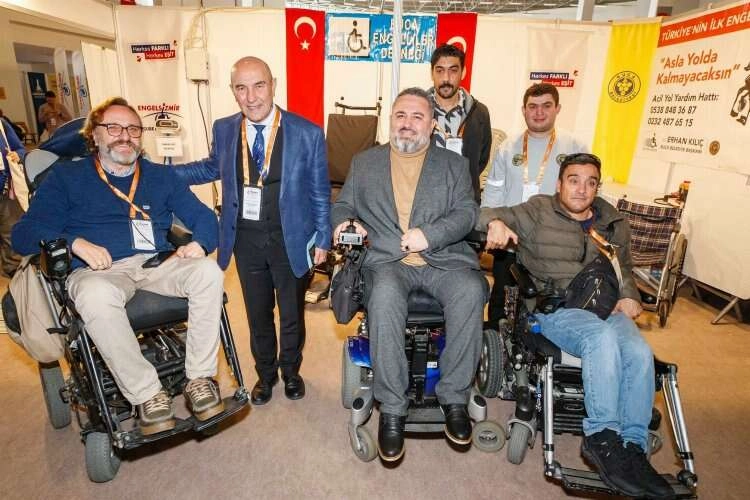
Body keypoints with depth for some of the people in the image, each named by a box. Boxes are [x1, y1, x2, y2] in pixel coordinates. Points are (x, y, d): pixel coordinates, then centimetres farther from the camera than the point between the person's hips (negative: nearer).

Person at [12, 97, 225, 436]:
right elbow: (25, 234, 4)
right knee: (96, 295, -39)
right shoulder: (66, 176, 13)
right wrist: (75, 243, -17)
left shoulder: (160, 176, 20)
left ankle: (199, 378, -20)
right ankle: (147, 393, -23)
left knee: (209, 272, -29)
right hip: (98, 271, -2)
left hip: (158, 264, 2)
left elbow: (203, 216, 13)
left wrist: (199, 243, -10)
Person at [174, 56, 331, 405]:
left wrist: (322, 239, -5)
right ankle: (265, 373, 42)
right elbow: (212, 168, 18)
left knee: (292, 313, 14)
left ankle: (290, 371, 42)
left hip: (291, 239, -2)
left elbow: (320, 191, -5)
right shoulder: (224, 130, -1)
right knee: (258, 313, 17)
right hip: (245, 239, 3)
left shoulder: (307, 133, -10)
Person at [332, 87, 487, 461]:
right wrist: (345, 221, -6)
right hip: (387, 260, 0)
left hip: (443, 258, 1)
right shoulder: (364, 162, 20)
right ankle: (391, 409, -20)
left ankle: (454, 396, -13)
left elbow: (466, 213, 5)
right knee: (385, 297, -35)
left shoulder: (454, 164, 17)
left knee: (471, 290, -32)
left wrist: (429, 234, -13)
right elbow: (342, 205, 19)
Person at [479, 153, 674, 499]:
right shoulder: (538, 211, 7)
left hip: (606, 309, 5)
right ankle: (602, 437, -25)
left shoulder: (614, 223, 21)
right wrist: (496, 222, -29)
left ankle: (633, 446, -15)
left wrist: (628, 295, 12)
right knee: (603, 336, -34)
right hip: (555, 308, -4)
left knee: (640, 352, -25)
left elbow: (625, 268, 33)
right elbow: (489, 214, -4)